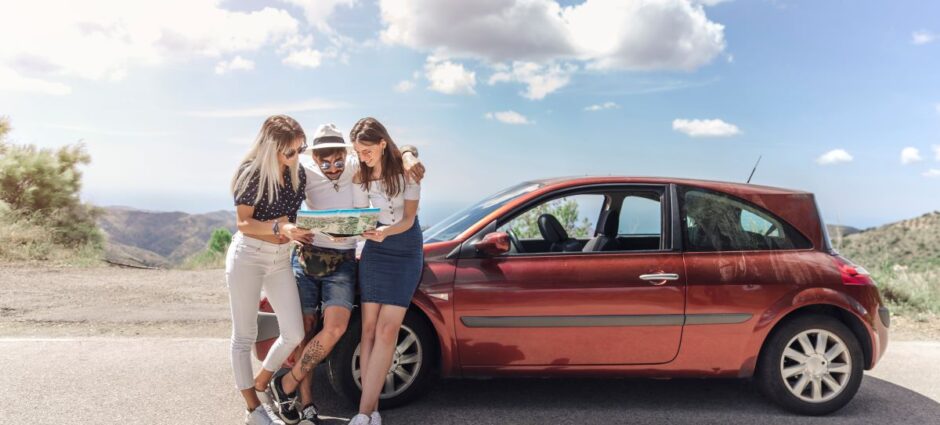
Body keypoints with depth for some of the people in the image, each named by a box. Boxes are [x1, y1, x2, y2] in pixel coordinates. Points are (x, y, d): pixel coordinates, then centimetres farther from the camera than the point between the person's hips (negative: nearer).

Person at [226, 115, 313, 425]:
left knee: (294, 334, 0)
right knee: (244, 335, 4)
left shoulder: (298, 175, 3)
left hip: (281, 259, 5)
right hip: (247, 256, -5)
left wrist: (296, 232, -1)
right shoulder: (250, 173, -12)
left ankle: (260, 384, 25)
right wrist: (279, 227, -28)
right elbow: (244, 224, -14)